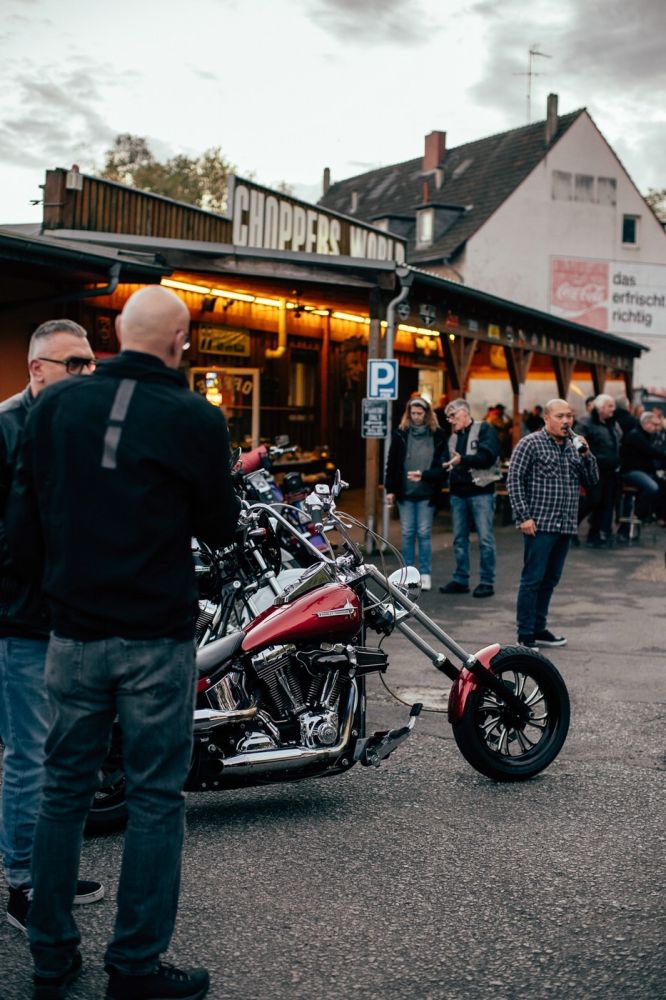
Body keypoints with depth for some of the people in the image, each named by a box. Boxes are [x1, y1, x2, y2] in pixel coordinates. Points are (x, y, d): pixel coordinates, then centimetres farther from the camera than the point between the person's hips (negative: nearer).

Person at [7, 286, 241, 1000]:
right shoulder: (195, 419, -11)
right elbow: (219, 529, -1)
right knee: (155, 799, 7)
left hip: (73, 634, 4)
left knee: (64, 790, 15)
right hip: (157, 636, -4)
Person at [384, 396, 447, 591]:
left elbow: (441, 464, -1)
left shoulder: (437, 435, -1)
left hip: (426, 494, -1)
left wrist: (424, 475, -15)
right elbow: (392, 463, 4)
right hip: (405, 492, 1)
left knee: (424, 534, 4)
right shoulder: (401, 434, 3)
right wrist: (390, 489, -1)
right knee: (407, 534, 7)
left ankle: (425, 574, 12)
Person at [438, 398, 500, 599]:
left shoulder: (484, 429, -3)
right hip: (458, 493, 7)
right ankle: (460, 580, 18)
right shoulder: (453, 438, 18)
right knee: (459, 539, 10)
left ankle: (487, 582, 2)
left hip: (480, 492, -7)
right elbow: (445, 466, 16)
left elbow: (488, 456, -17)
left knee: (485, 539, -4)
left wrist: (462, 460, -24)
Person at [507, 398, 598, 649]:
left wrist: (586, 454, -4)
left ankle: (539, 629, 22)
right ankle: (525, 635, 0)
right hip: (540, 525, -7)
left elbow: (592, 481, 13)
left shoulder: (573, 446, 14)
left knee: (550, 580, 13)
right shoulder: (530, 443, -5)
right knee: (532, 579, -5)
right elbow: (514, 480, -9)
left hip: (565, 526, 7)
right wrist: (523, 517, -15)